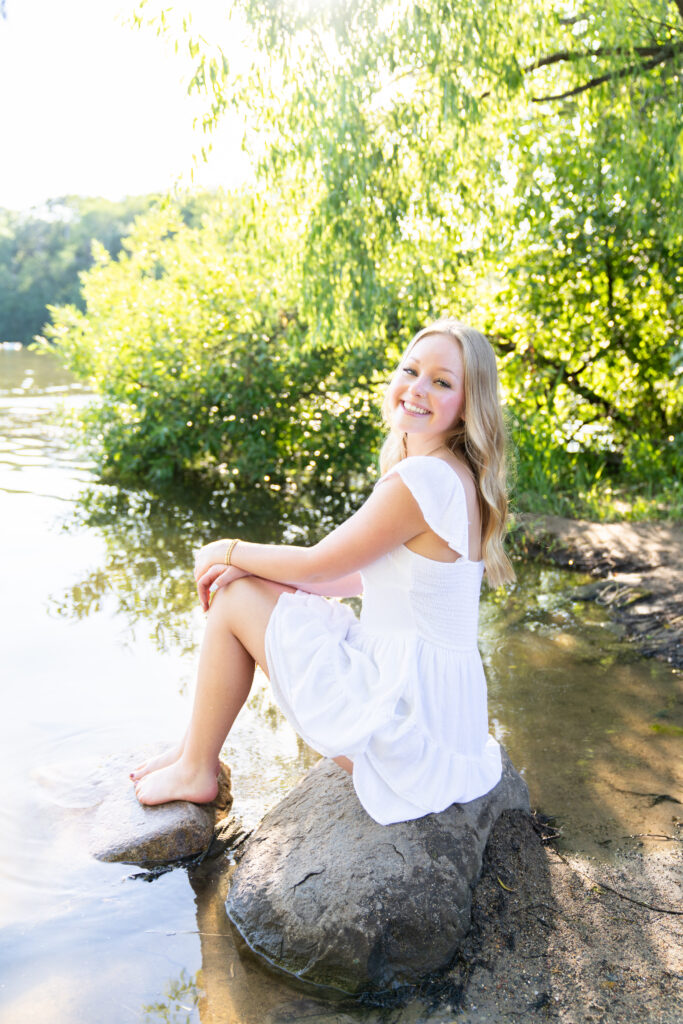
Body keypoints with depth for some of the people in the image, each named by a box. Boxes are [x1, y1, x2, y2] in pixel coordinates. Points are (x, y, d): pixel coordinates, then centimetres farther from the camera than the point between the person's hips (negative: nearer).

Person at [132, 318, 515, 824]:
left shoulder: (420, 479, -22)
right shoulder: (455, 477, 8)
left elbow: (317, 564, -12)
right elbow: (364, 575, 12)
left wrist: (227, 551, 6)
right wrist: (249, 568, 4)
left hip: (406, 710, -9)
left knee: (235, 600, -2)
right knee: (247, 585, 16)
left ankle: (196, 771, 15)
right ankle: (198, 745, 27)